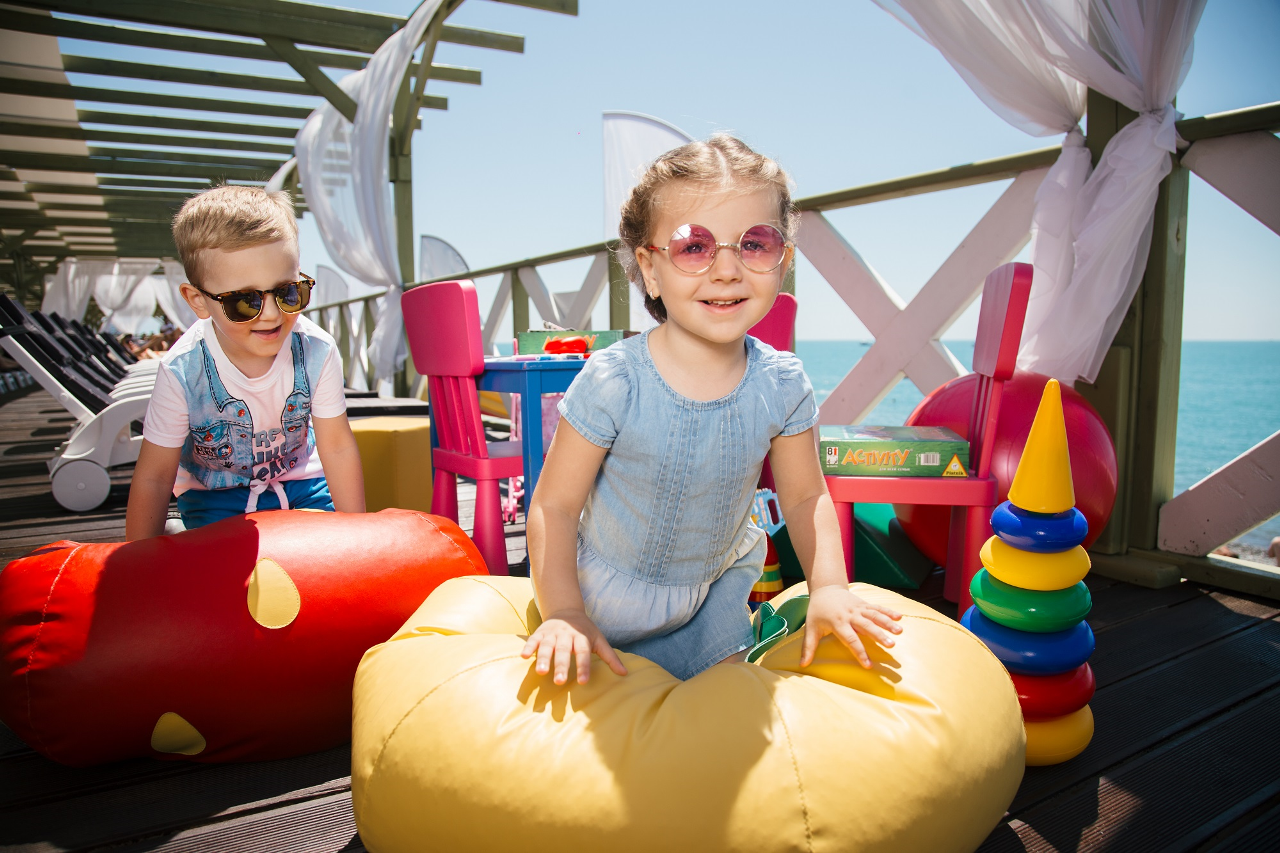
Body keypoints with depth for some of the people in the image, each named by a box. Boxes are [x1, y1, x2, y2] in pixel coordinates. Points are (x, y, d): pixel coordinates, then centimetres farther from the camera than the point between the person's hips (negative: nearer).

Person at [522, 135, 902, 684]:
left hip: (717, 588, 3)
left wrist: (828, 589, -17)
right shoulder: (613, 382, -29)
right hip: (611, 598, -2)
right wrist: (564, 613, -31)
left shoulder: (781, 385, -17)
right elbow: (554, 506, -22)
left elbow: (805, 498, -5)